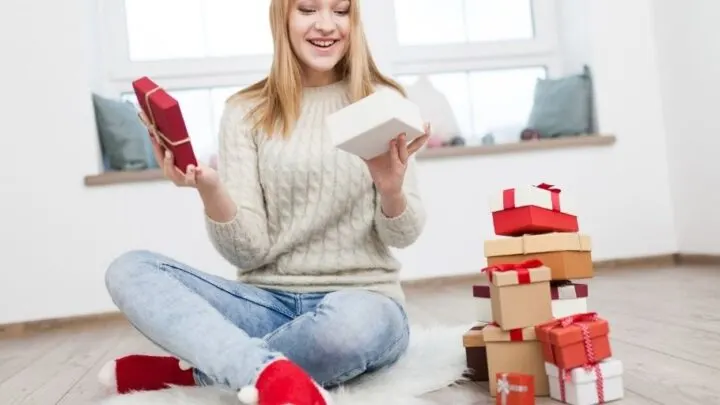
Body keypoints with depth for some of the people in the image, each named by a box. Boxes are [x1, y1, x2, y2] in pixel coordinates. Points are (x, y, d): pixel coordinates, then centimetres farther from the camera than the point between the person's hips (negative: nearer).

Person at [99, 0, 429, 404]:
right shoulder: (246, 113, 3)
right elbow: (248, 252, -4)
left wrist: (391, 189, -24)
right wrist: (210, 190, -23)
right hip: (269, 302, 2)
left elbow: (403, 235, -2)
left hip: (363, 300, -1)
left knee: (350, 321, -38)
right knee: (130, 270, -18)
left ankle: (193, 368, -15)